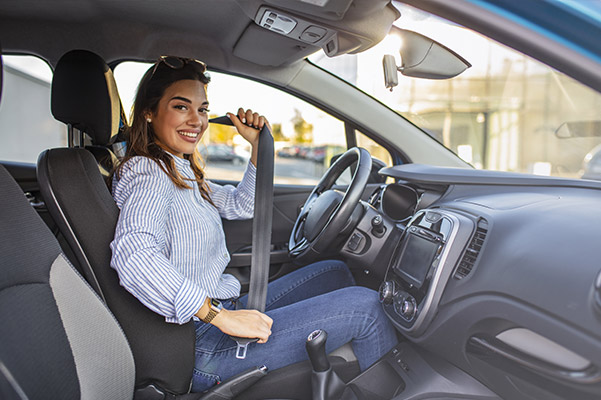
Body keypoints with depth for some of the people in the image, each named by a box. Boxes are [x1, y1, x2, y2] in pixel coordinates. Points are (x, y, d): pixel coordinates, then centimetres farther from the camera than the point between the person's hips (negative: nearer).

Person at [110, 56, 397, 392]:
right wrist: (220, 316, -33)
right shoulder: (147, 172, -16)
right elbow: (132, 255, -34)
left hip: (217, 315, 10)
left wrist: (258, 146, 8)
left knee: (335, 273, 17)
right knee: (364, 304, -10)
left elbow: (243, 205, 20)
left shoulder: (178, 172, 13)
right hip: (203, 347, -10)